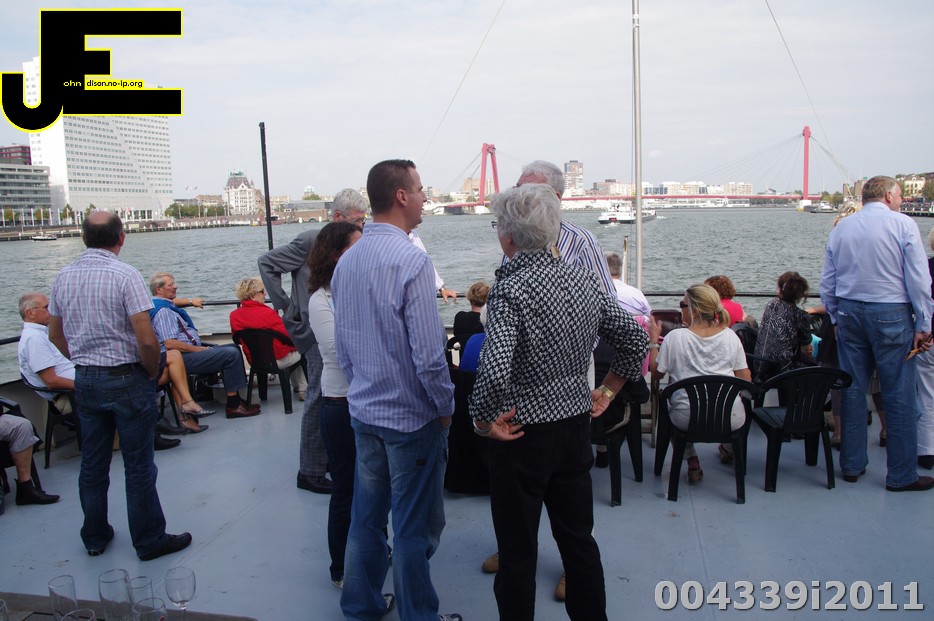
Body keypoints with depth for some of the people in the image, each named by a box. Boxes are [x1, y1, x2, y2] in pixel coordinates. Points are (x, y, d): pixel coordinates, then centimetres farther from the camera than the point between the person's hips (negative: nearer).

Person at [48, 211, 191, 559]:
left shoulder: (63, 277, 3)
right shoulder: (125, 275, -16)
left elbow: (55, 335, 12)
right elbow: (146, 339, -21)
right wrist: (153, 371, -5)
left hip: (84, 381, 6)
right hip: (127, 380, -6)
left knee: (92, 464, 17)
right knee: (138, 466, 4)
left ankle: (95, 537, 30)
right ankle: (149, 541, 14)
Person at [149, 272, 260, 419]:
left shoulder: (166, 306, 16)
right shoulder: (162, 311, -16)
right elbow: (170, 343, -25)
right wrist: (198, 349, -17)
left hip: (189, 352, 12)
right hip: (182, 358, -12)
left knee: (234, 348, 13)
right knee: (231, 354, -23)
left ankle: (235, 399, 7)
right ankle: (233, 406, -19)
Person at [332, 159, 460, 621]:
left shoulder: (346, 261, 3)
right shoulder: (411, 261, -21)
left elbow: (342, 345, 10)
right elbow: (428, 353, -22)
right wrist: (445, 405, -7)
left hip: (363, 411, 7)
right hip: (412, 416, -7)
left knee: (366, 514, 20)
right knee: (415, 527, 8)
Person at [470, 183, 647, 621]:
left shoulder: (509, 291, -21)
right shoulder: (583, 278, 0)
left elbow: (494, 372, -33)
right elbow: (634, 338, 6)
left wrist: (482, 420, -16)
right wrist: (608, 392, 14)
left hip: (524, 436, -7)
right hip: (577, 426, 7)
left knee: (517, 552, 10)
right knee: (579, 538, 22)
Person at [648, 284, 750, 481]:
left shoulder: (675, 337, -9)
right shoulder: (730, 336, -1)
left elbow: (656, 373, 2)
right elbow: (746, 379, 4)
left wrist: (653, 341, 12)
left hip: (688, 418, -2)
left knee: (671, 404, 33)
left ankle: (692, 460, 22)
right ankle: (728, 449, 57)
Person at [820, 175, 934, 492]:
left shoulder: (841, 227, 8)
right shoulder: (903, 224, -5)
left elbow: (827, 282, 10)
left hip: (849, 312, 5)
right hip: (891, 314, -5)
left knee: (852, 391, 11)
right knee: (899, 395, 2)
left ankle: (851, 466, 19)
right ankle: (901, 475, 9)